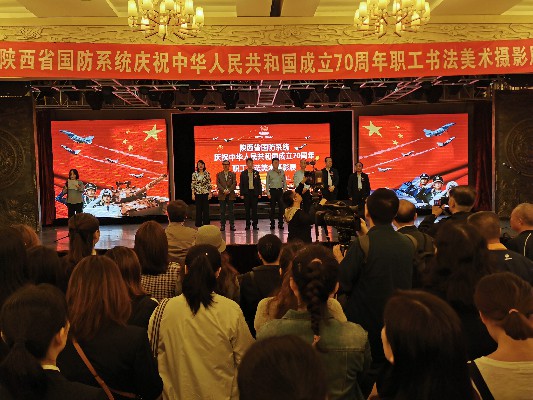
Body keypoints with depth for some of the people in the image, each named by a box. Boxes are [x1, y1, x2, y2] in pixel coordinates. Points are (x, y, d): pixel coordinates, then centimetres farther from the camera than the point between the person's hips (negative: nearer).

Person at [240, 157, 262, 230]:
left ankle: (255, 224, 6)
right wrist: (241, 194, -4)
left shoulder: (256, 173, 7)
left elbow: (259, 183, 6)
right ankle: (247, 224, 9)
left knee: (254, 209, 1)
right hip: (246, 193, 0)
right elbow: (241, 184, 3)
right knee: (247, 209, 3)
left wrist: (259, 193, -1)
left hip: (254, 193, 0)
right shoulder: (243, 173, 6)